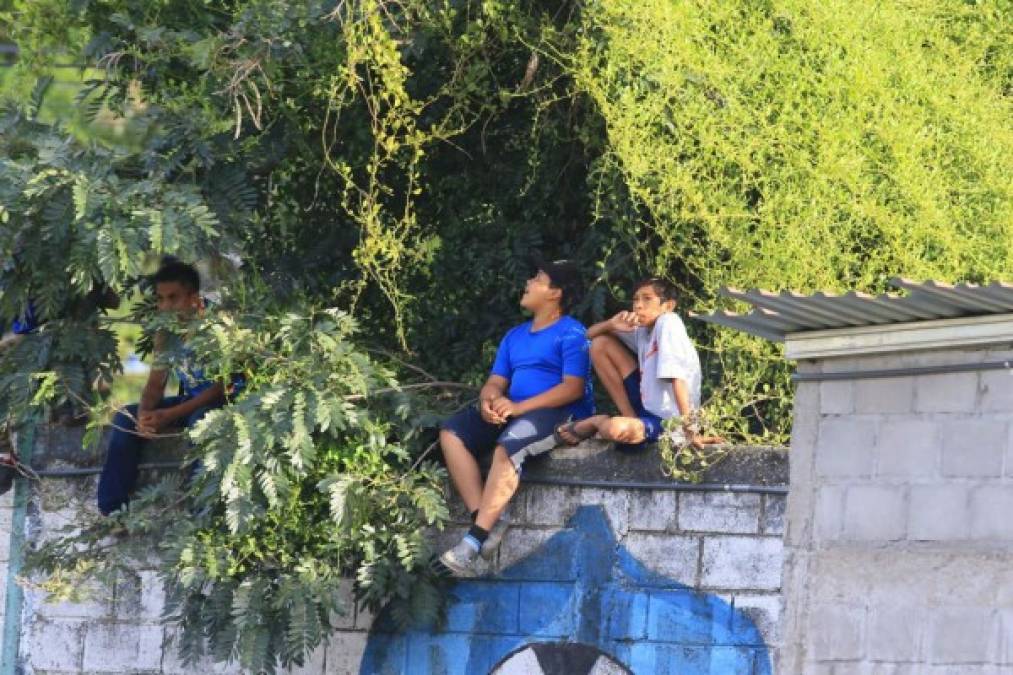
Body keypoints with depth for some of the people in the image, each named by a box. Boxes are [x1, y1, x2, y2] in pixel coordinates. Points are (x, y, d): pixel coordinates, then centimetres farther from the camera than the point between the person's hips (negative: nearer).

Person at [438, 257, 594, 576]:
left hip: (563, 415, -9)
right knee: (452, 433, -11)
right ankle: (487, 518, -25)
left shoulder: (571, 333, -3)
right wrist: (490, 399, -13)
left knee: (508, 446, -37)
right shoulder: (515, 336, 22)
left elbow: (573, 387, -15)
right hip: (512, 413, 9)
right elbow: (495, 382, 14)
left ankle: (474, 540, -42)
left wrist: (519, 407, -23)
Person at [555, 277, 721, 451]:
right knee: (600, 344, 8)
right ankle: (630, 417, 8)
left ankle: (600, 422, 2)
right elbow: (591, 333, 13)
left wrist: (690, 429, -29)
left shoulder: (668, 322, -19)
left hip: (668, 422, -8)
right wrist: (611, 325, -11)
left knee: (614, 429, -38)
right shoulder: (642, 331, 4)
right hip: (647, 403, 8)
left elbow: (676, 377, -26)